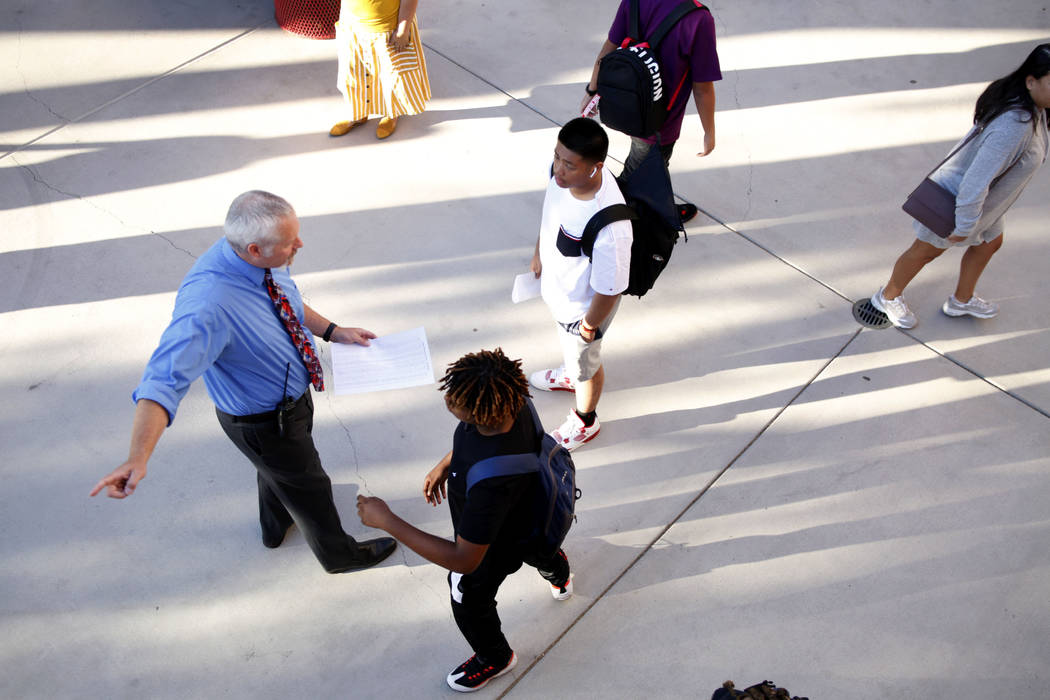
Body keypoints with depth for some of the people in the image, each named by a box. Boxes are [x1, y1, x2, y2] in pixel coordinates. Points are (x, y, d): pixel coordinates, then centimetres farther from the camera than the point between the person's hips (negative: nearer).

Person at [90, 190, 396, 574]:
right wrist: (138, 459, -57)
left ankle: (275, 527, 68)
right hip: (263, 423, -8)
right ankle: (338, 553, 50)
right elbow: (165, 378, -48)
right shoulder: (208, 305, -43)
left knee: (279, 468, 35)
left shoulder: (260, 259, -18)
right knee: (308, 486, 19)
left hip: (293, 395, 8)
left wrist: (333, 331, 2)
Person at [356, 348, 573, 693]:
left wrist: (386, 521, -41)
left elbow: (463, 560, -42)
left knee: (470, 604, 26)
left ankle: (494, 659, 60)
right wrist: (445, 464, 1)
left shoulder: (490, 482, -53)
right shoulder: (512, 399, -31)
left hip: (493, 547, -6)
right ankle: (558, 572, 79)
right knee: (533, 547, 42)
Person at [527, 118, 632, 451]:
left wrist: (589, 326, -14)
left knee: (585, 363, 24)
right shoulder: (564, 174, -24)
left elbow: (608, 290, -30)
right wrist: (539, 252, 14)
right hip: (555, 286, 6)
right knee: (566, 341, 37)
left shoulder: (610, 228, -46)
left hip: (583, 307, -6)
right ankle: (570, 374, 71)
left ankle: (585, 421, 55)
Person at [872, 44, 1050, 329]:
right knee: (926, 251, 15)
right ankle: (888, 297, 42)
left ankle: (961, 300, 52)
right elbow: (974, 184, -38)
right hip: (955, 199, -9)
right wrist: (965, 227, -25)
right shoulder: (1013, 127, -40)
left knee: (990, 243, 28)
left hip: (981, 196, 9)